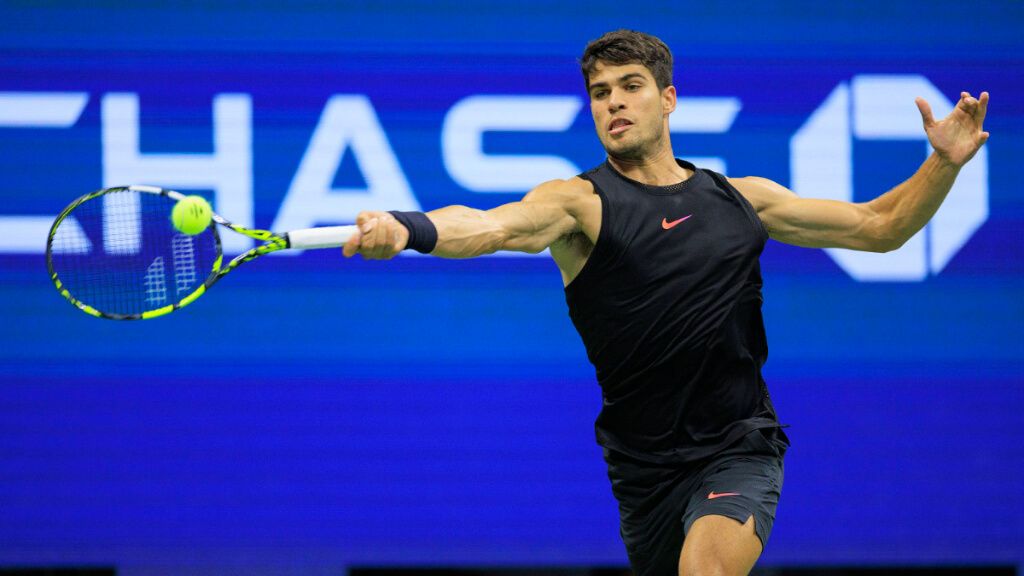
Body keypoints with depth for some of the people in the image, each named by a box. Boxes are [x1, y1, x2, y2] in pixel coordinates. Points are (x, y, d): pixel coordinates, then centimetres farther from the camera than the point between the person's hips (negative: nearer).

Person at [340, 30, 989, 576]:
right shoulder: (581, 202, -2)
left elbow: (880, 226, 18)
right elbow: (488, 226, -24)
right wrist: (407, 228, -45)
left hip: (740, 448, 0)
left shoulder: (742, 199, 9)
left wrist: (945, 163, 1)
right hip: (645, 469, 1)